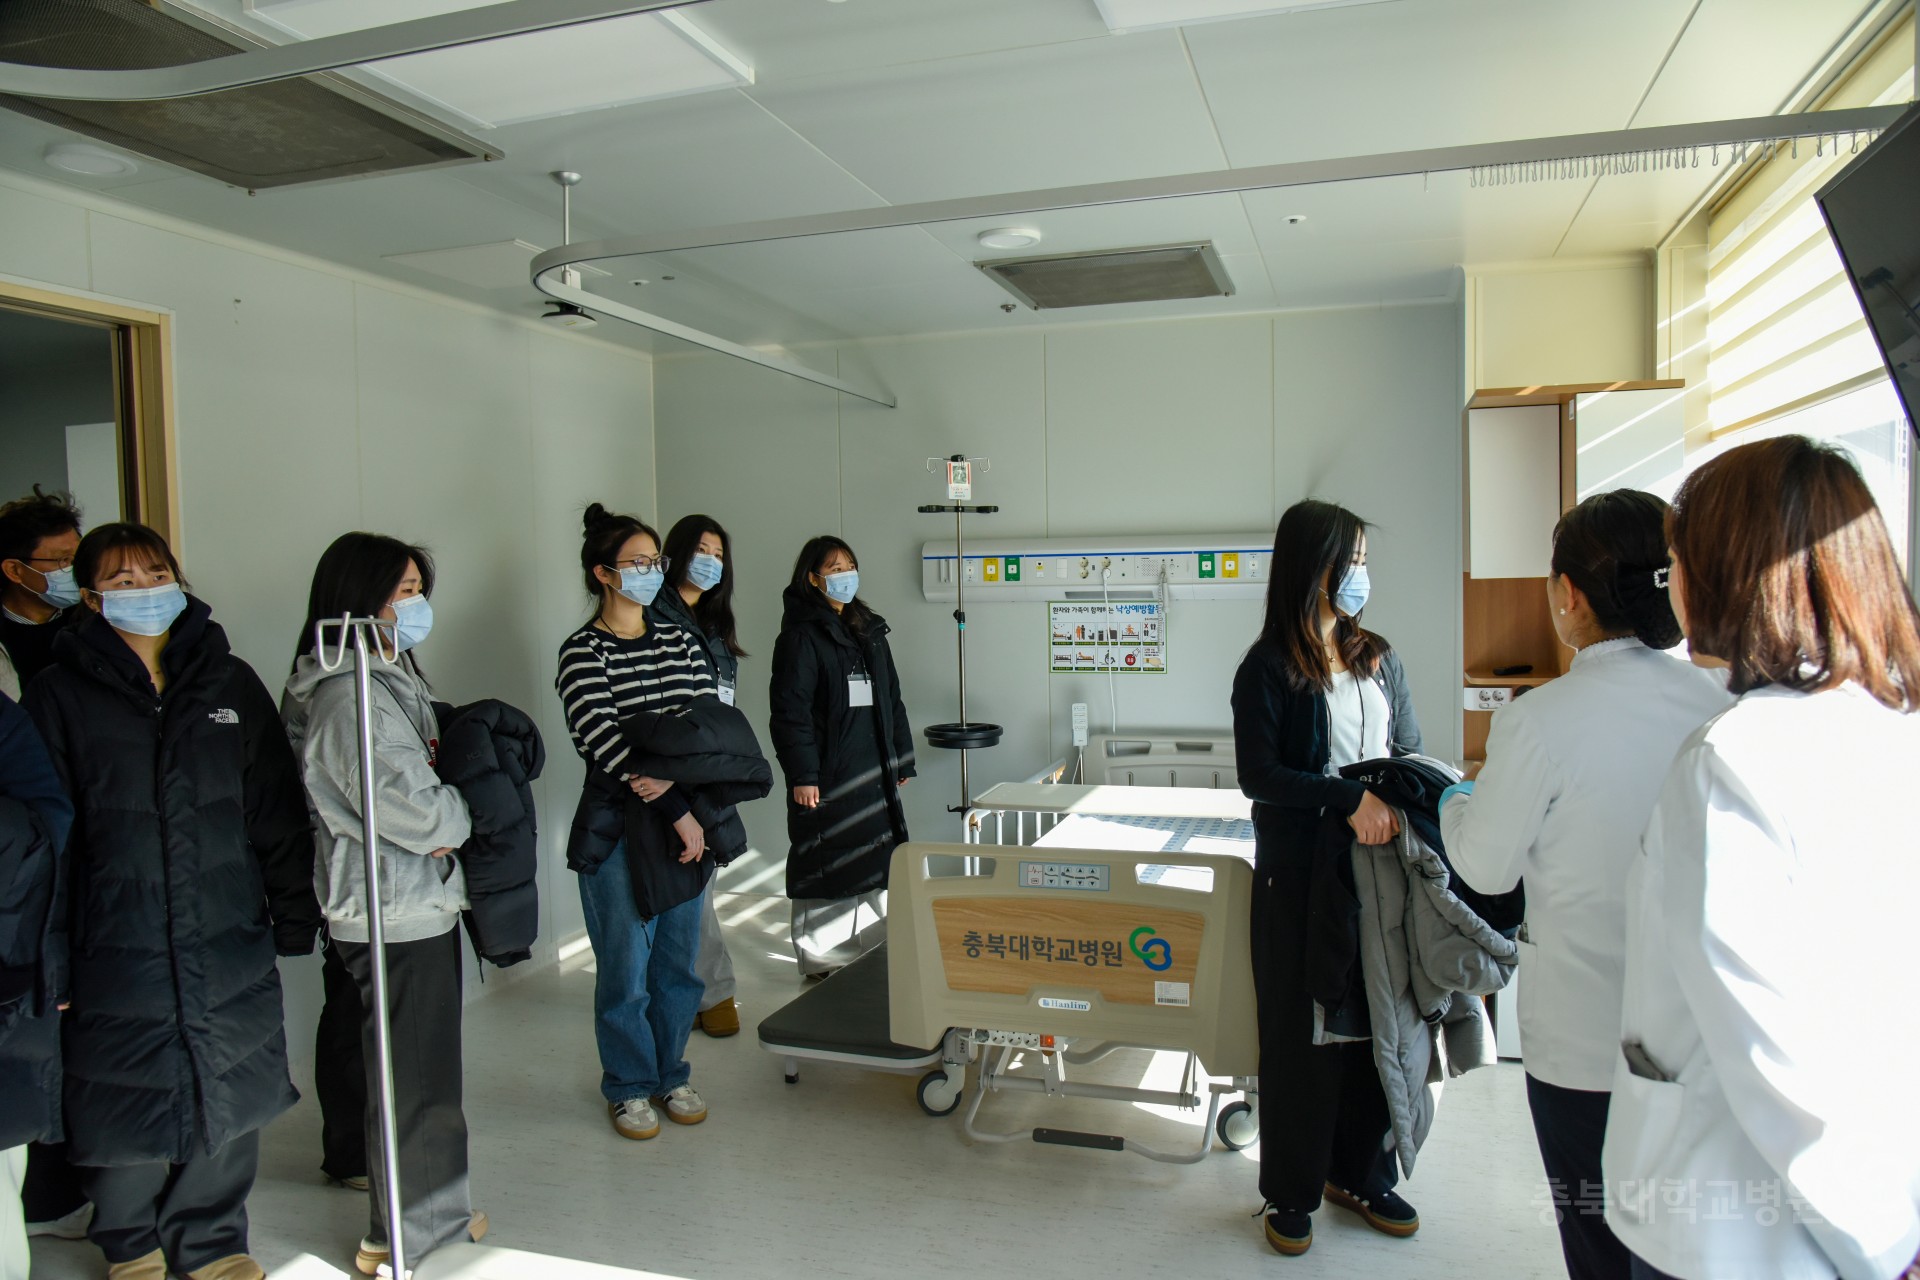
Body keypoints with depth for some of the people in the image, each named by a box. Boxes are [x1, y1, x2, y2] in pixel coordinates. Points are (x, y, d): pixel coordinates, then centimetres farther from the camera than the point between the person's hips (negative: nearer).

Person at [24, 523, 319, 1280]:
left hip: (230, 941, 3)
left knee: (227, 1093, 12)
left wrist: (294, 915, 5)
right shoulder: (61, 695, -2)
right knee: (129, 1103, 9)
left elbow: (277, 809, 7)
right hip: (116, 948, -2)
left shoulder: (229, 682, 5)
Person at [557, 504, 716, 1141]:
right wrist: (678, 812, -17)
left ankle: (671, 1074, 31)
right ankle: (629, 1087, 24)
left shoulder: (680, 641, 8)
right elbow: (608, 746, -16)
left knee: (678, 962, 13)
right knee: (626, 969, 5)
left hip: (684, 819, 5)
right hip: (616, 830, -5)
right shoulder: (583, 651, -8)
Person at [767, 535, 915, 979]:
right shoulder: (801, 635, -7)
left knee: (877, 864, 11)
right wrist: (801, 775, -19)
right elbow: (790, 710, -13)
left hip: (875, 773, 7)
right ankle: (822, 961, 13)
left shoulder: (869, 630, 15)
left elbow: (892, 700, 18)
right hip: (827, 774, -7)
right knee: (827, 871, 0)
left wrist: (902, 760, 14)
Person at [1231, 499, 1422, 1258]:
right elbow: (1258, 775, -14)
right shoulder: (1269, 668, -6)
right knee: (1302, 1030, 5)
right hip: (1301, 876, -4)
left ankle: (1361, 1174, 30)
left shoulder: (1379, 659, 9)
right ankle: (1292, 1192, 22)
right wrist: (1350, 799, -24)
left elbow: (1411, 754, 12)